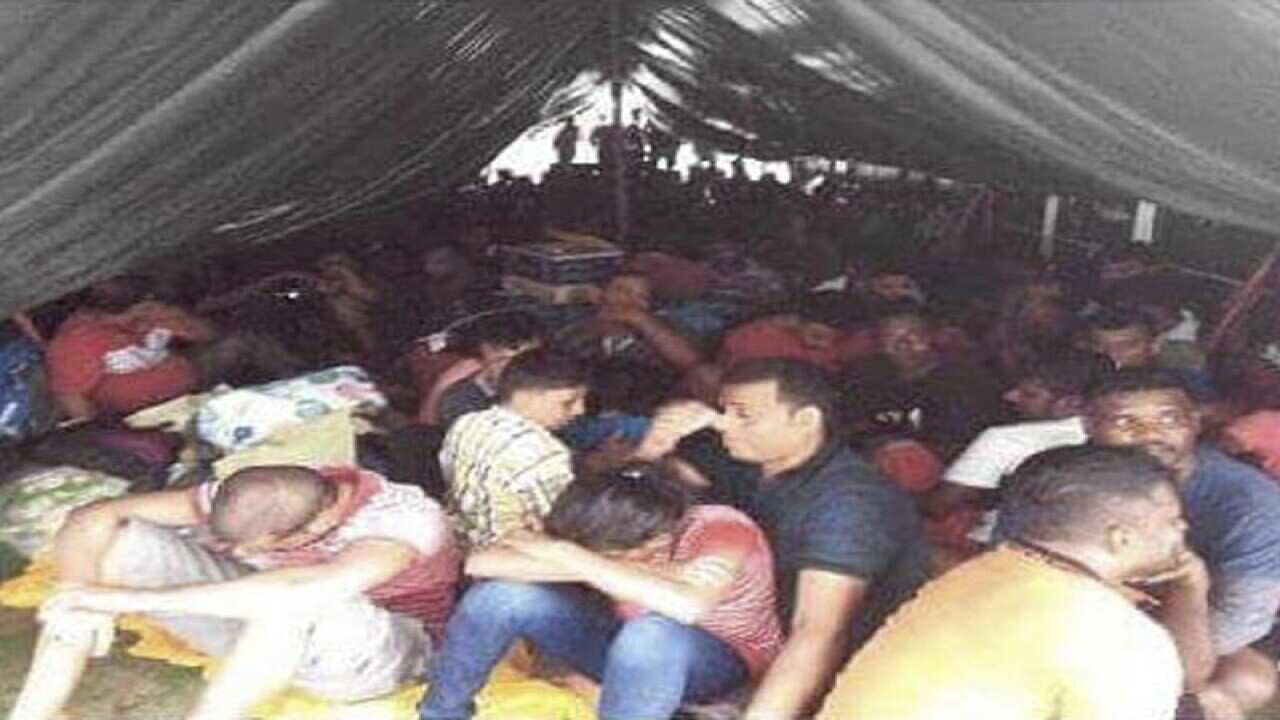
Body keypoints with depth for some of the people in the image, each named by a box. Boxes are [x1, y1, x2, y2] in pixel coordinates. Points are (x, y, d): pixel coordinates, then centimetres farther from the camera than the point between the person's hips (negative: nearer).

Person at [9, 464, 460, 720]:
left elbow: (307, 591, -49)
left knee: (295, 599, -42)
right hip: (262, 634, 5)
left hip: (370, 653, -5)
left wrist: (133, 598, -44)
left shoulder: (405, 518, -32)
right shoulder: (245, 499, -16)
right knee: (117, 541, -13)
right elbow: (93, 516, -12)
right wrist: (79, 591, -34)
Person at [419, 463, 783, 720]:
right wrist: (584, 569, -36)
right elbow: (480, 563, -23)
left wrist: (570, 558, -43)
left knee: (653, 633, -41)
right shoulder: (604, 534, -17)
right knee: (501, 593, -19)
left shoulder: (722, 529, -30)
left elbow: (688, 605, -52)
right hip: (625, 649, 4)